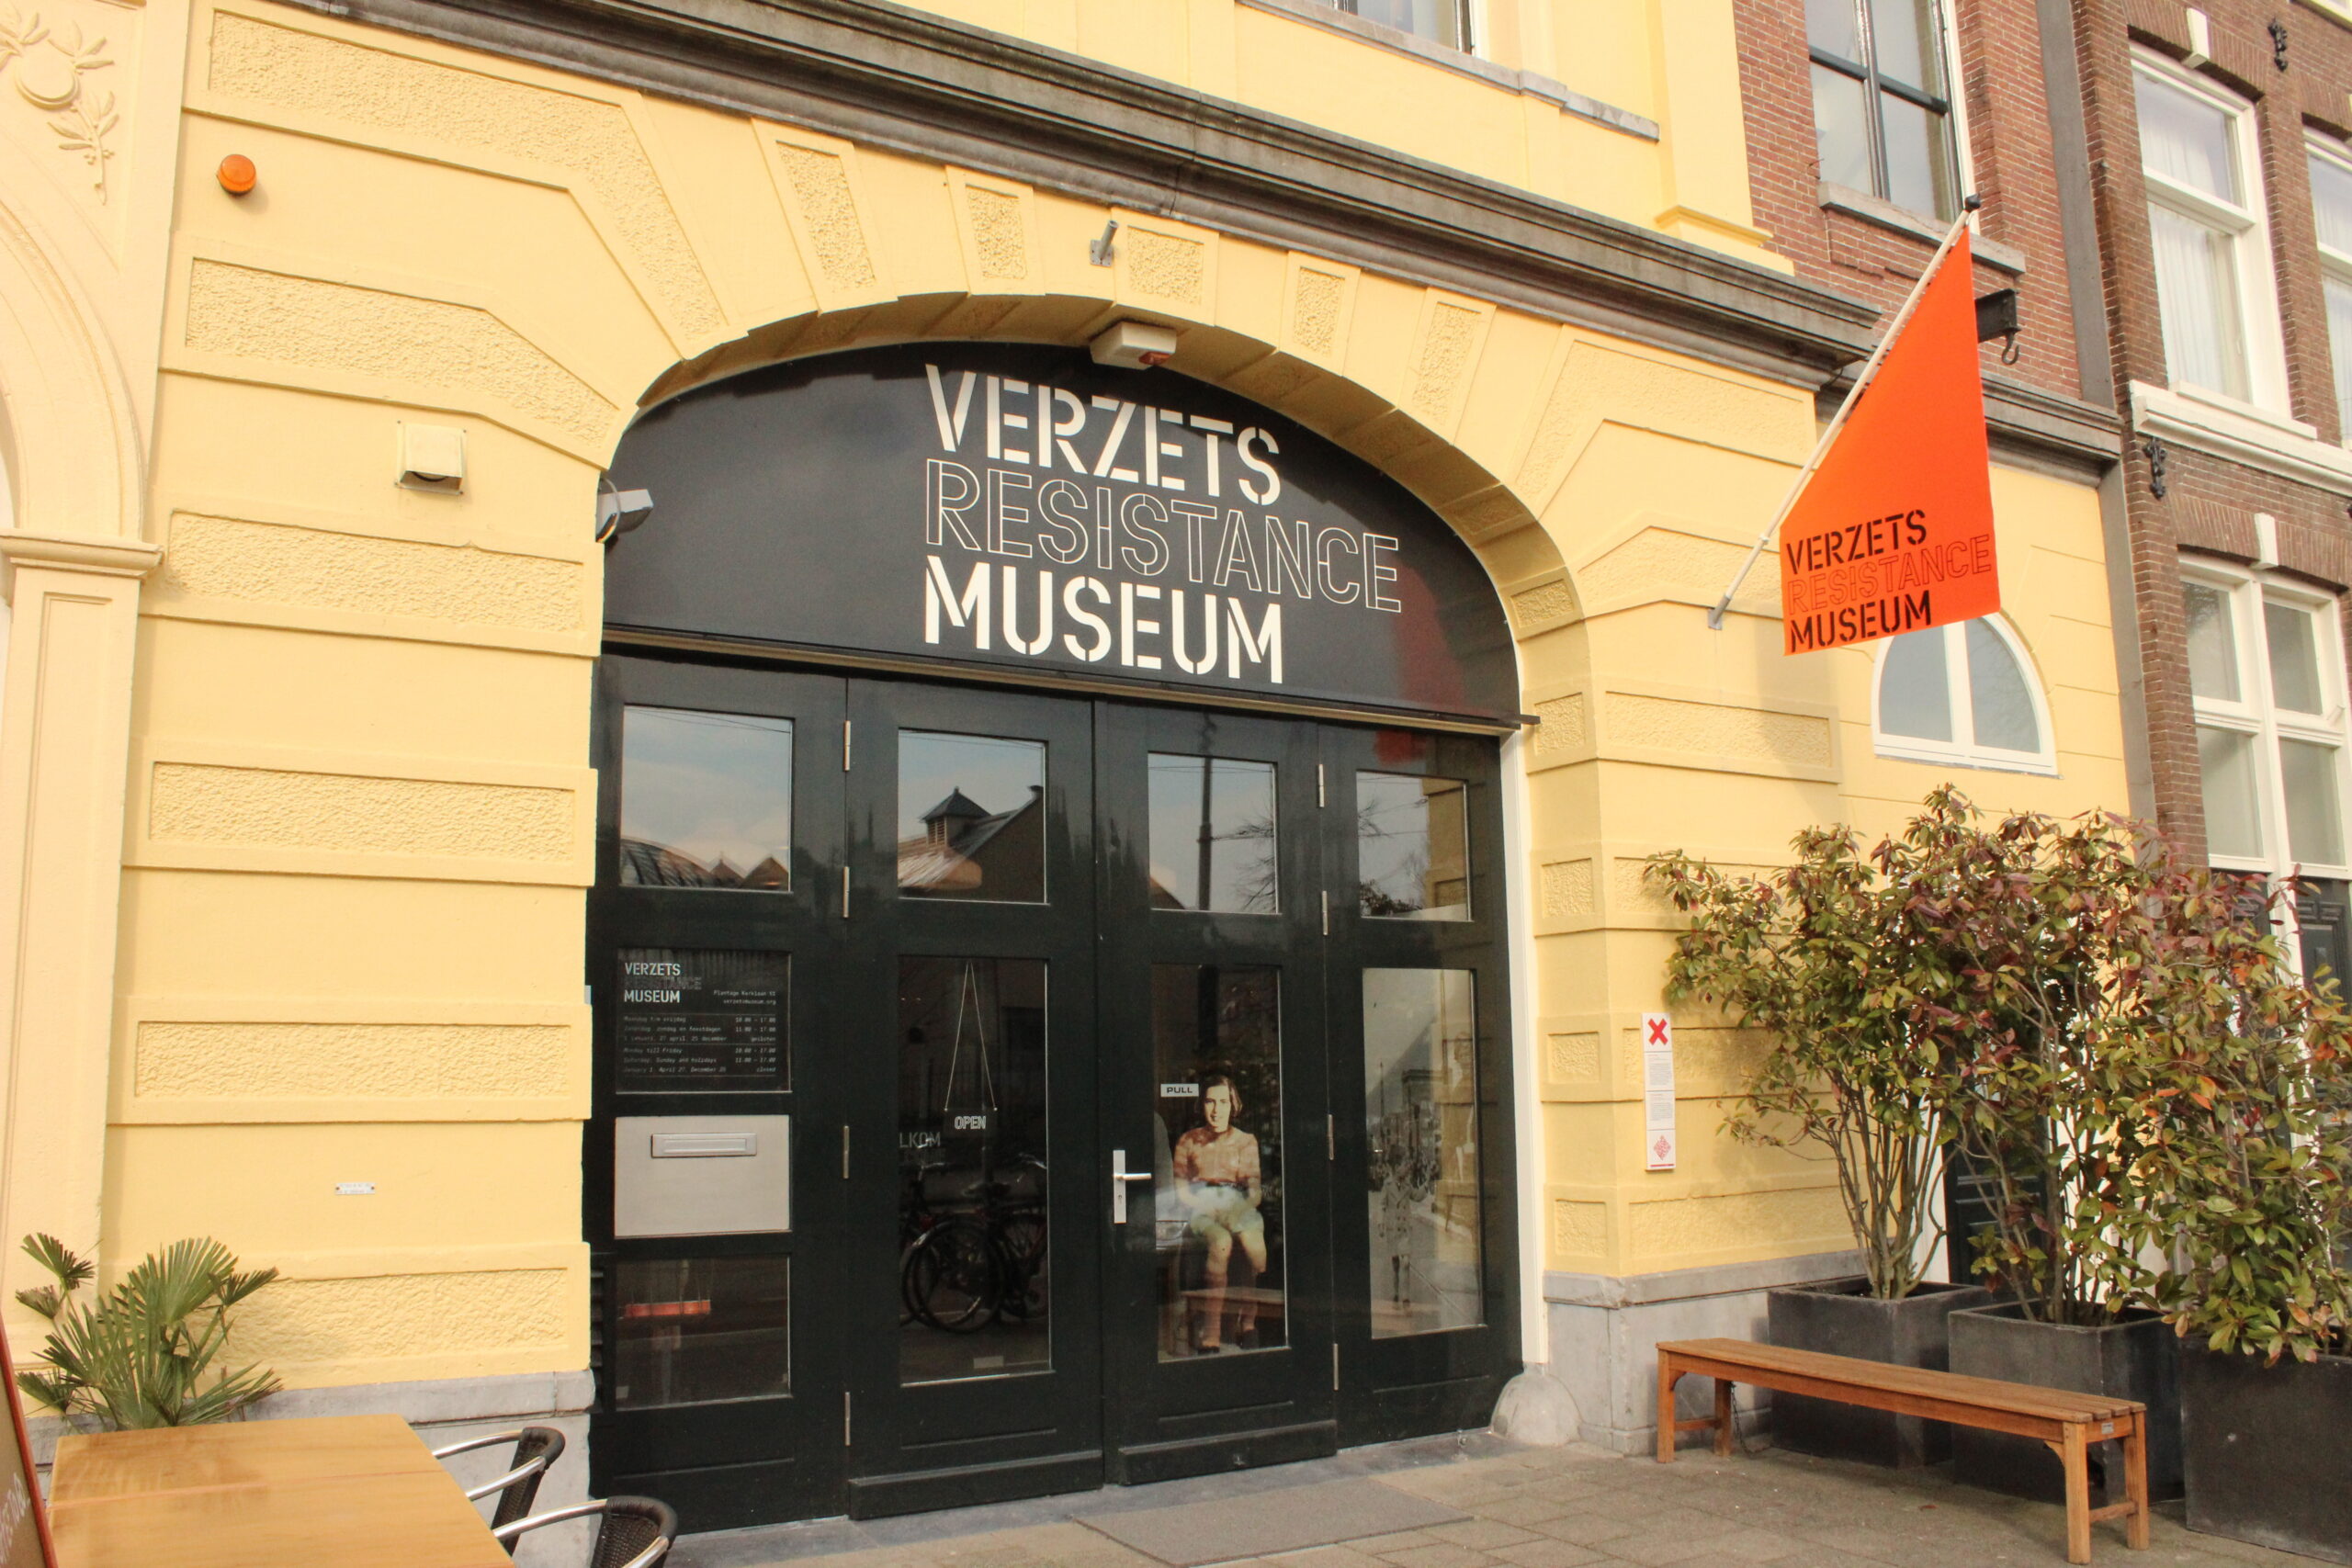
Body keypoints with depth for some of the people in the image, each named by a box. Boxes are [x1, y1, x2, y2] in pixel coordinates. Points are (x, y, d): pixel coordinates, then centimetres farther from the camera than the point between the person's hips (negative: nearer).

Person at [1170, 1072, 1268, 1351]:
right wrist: (1202, 1205, -9)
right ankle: (1210, 1336, -37)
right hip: (1201, 1208, -1)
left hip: (1238, 1205, 1)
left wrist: (1244, 1207, -10)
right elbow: (1181, 1189, 9)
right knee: (1221, 1241, -37)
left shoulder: (1246, 1142, 16)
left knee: (1254, 1239, -35)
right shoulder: (1188, 1142, 14)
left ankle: (1247, 1323, -21)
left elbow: (1255, 1189, 10)